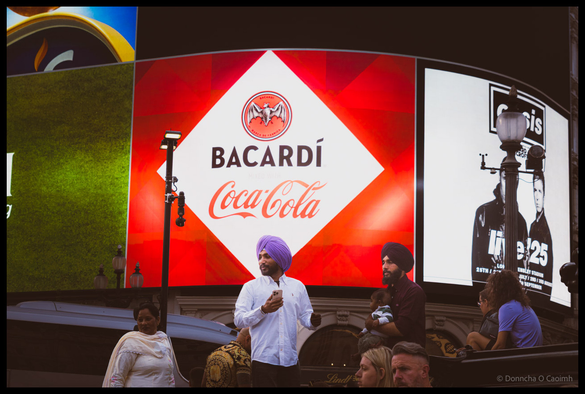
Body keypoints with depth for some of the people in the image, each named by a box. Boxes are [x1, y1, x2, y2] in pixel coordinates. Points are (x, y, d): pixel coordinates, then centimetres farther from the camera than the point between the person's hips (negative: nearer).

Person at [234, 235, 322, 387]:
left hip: (290, 360, 3)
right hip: (263, 360, -3)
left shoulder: (297, 286, 14)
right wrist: (263, 310, -18)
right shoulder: (251, 287, 5)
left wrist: (312, 321, -10)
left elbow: (305, 315, 14)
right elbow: (238, 320, -3)